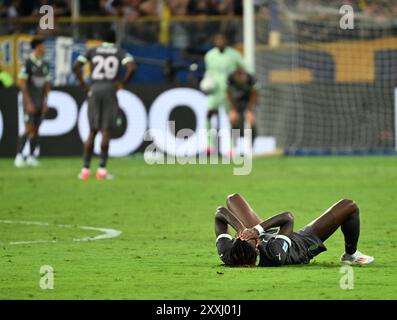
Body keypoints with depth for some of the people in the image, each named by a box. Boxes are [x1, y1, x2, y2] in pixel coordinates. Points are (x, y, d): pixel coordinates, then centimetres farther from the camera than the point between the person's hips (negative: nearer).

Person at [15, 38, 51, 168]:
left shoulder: (45, 65, 9)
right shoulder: (28, 63, -11)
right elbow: (22, 84, -12)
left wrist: (46, 102, 8)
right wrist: (29, 103, -15)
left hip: (41, 102, 6)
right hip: (30, 102, -6)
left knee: (36, 130, 5)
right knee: (28, 129, -11)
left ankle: (31, 157, 9)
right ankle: (19, 156, -7)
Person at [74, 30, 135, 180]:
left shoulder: (92, 52, 12)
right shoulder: (120, 53, 7)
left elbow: (76, 67, 2)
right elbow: (132, 67, -9)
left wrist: (84, 85, 7)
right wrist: (123, 83, 2)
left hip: (94, 90, 2)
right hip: (110, 90, -2)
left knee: (92, 131, 8)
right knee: (106, 131, -1)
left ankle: (86, 168, 3)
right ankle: (102, 169, -9)